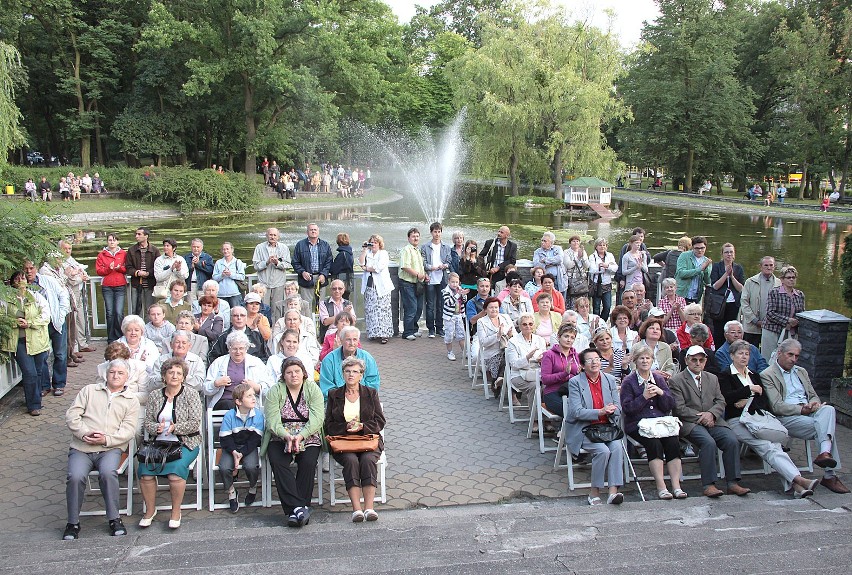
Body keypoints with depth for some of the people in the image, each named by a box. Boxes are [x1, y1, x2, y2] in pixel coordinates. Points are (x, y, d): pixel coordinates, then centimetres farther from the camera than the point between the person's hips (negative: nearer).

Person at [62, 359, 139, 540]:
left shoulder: (131, 400, 14)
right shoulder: (89, 390, 18)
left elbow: (128, 430, 2)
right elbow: (72, 416, 8)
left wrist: (106, 439, -15)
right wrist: (84, 433, -10)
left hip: (110, 448, -1)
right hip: (81, 447, 1)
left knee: (108, 472, -31)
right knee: (75, 476, -26)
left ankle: (114, 519, -14)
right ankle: (73, 522, -6)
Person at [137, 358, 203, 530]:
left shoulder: (191, 396, 3)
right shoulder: (154, 396, 14)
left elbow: (195, 423, -4)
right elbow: (147, 422, 9)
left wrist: (175, 427, -18)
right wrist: (157, 428, -13)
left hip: (184, 443, -3)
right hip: (158, 443, 3)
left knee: (176, 470, -31)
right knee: (144, 470, -23)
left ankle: (176, 512, -12)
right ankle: (150, 510, -2)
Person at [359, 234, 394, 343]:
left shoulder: (384, 253, 3)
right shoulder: (367, 253, 16)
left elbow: (379, 267, -10)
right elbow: (361, 262, -1)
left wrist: (366, 268, 0)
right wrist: (364, 250, -3)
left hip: (381, 287, -4)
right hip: (369, 286, 4)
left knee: (382, 310, -6)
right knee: (370, 310, 1)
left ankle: (384, 334, -5)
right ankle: (373, 333, 7)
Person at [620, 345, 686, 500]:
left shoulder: (659, 379, 16)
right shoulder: (628, 381, 3)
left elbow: (670, 405, 10)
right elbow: (627, 408, -5)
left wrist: (661, 392, -8)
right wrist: (644, 397, -14)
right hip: (638, 424, -3)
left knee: (673, 441, -24)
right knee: (654, 443, -30)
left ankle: (676, 486, -23)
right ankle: (661, 487, -26)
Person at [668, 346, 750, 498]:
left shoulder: (712, 378, 21)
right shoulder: (676, 381, 3)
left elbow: (720, 402, 13)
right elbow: (679, 408, -5)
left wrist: (711, 414, -8)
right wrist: (700, 417, -13)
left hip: (712, 421, 5)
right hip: (690, 423, -5)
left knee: (732, 440, -22)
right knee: (708, 442, -32)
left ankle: (732, 483, -18)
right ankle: (708, 485, -29)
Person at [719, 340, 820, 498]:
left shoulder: (754, 375, 27)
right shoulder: (725, 375, 9)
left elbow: (764, 400, 16)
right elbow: (727, 398, -8)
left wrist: (748, 402, -2)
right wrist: (750, 389, -3)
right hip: (737, 420, -5)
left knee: (775, 444, -24)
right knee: (767, 447, -27)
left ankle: (794, 484, -38)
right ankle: (798, 479, -40)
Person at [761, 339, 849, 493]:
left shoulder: (801, 372, 25)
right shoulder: (767, 375, 0)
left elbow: (813, 395, 23)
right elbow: (777, 407, -9)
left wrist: (815, 404, -2)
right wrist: (802, 409, -18)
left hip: (808, 412, 6)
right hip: (786, 418, -6)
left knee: (828, 409, -27)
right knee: (821, 427, -28)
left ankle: (825, 453, -39)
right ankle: (829, 475, -27)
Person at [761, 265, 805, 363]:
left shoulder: (800, 295, 12)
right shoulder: (774, 292, -4)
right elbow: (770, 313, -11)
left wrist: (797, 322, -3)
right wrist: (787, 320, -17)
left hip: (792, 333, 4)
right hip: (773, 332, -4)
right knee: (769, 361, -1)